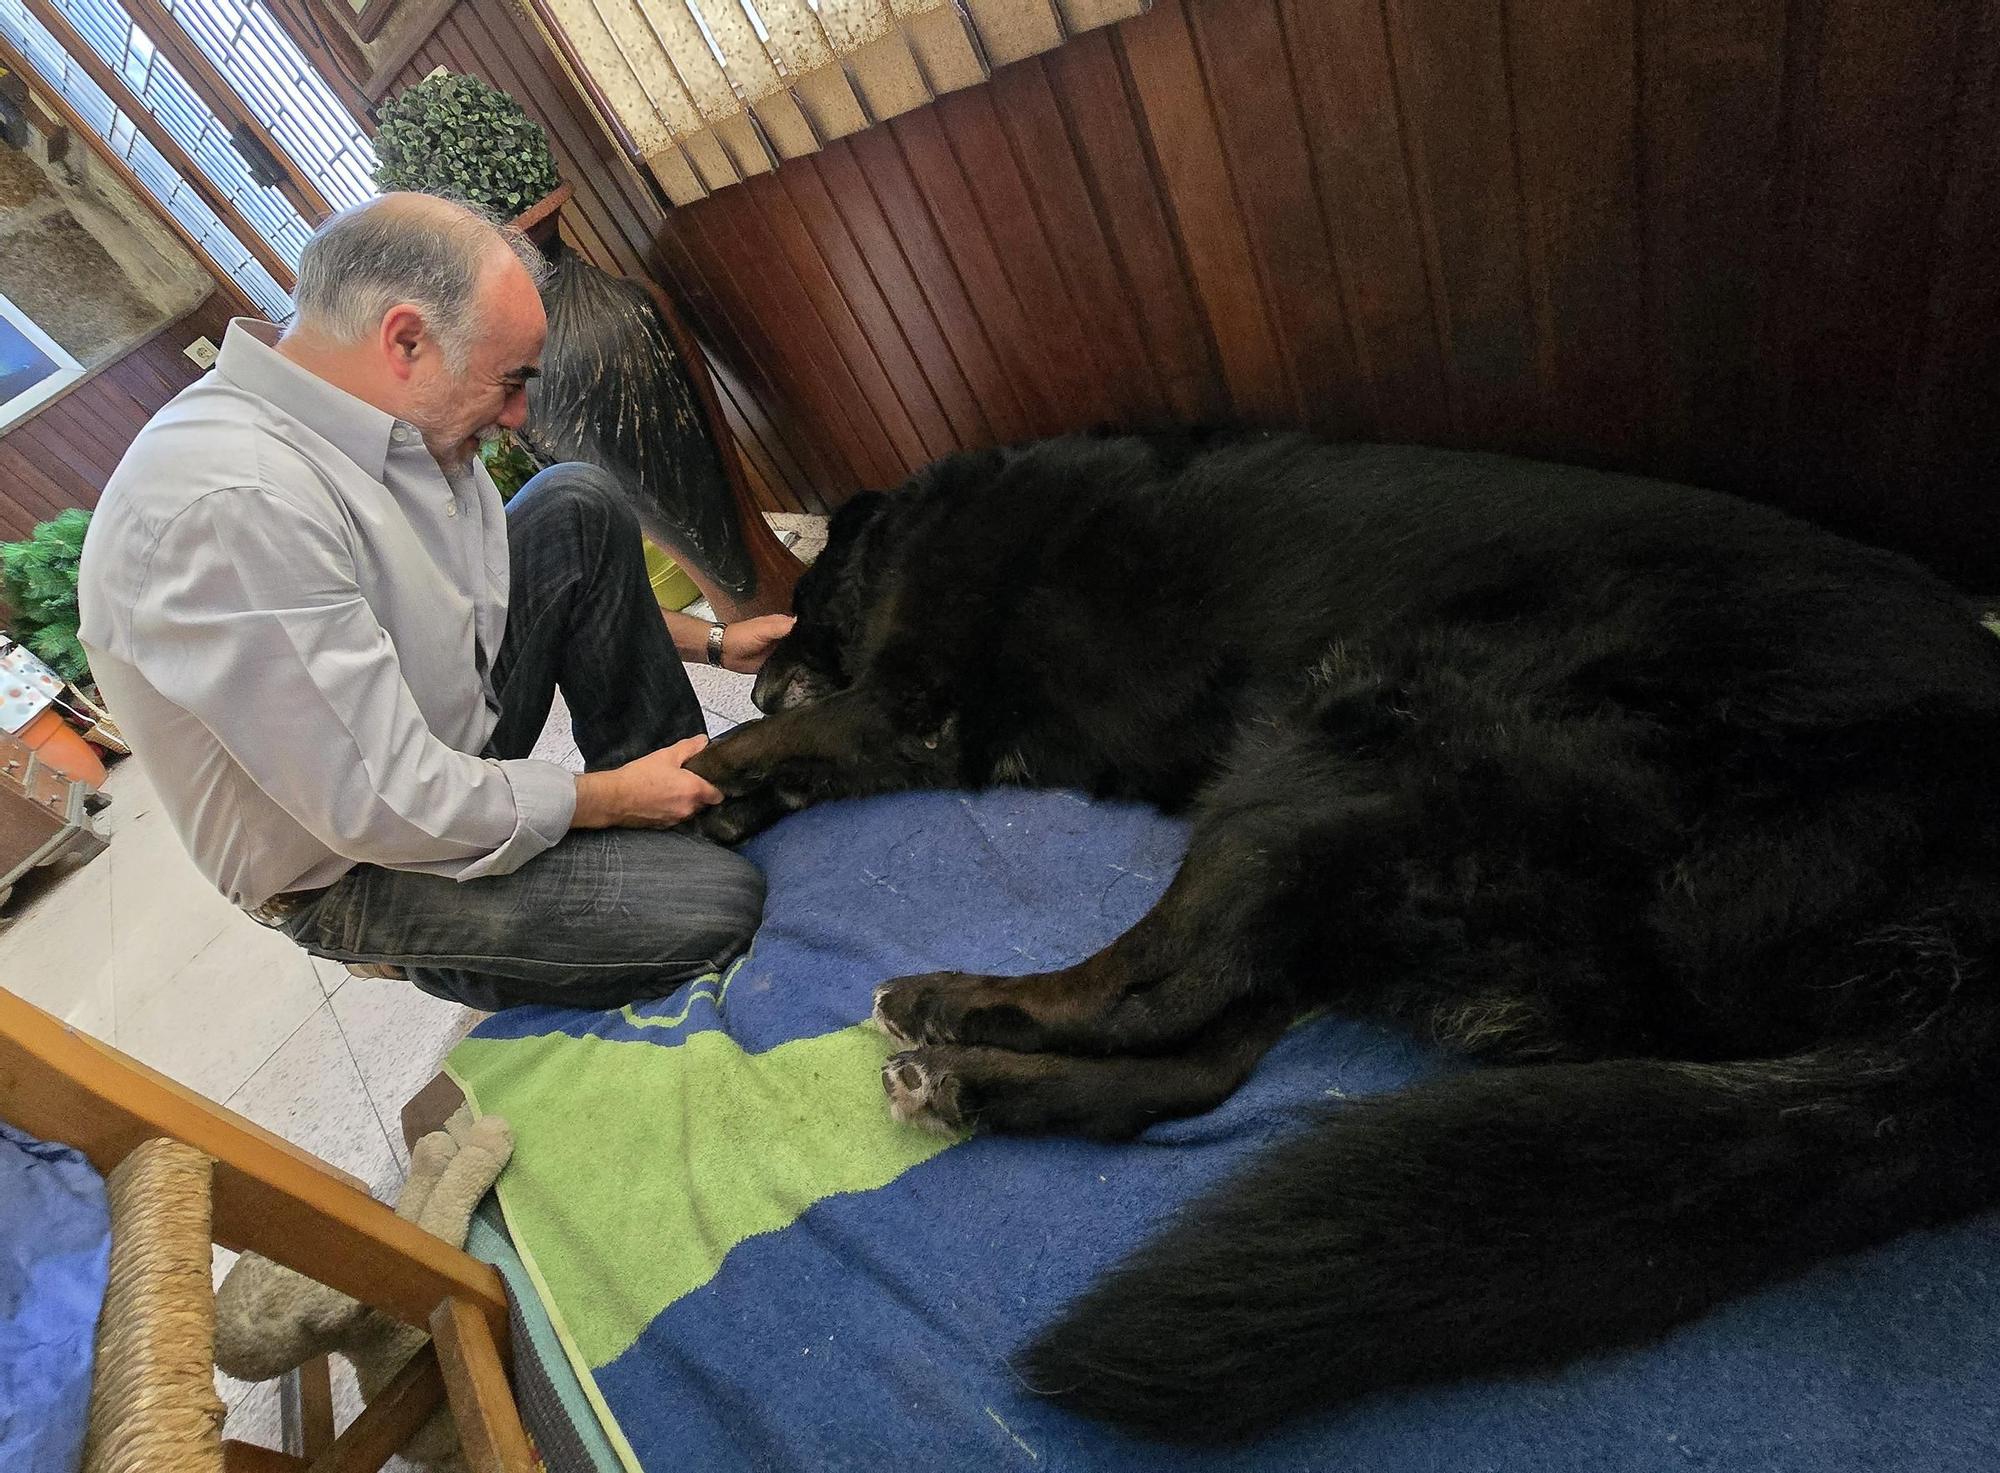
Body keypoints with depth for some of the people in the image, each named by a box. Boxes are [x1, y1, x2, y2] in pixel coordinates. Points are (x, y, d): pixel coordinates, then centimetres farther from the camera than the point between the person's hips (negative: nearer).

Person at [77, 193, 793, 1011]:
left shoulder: (385, 418, -6)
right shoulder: (231, 506, -33)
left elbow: (485, 590, 10)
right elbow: (386, 809, -31)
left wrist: (708, 640, 5)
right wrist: (612, 799, -17)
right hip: (353, 866, -8)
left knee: (579, 507, -3)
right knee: (718, 906, -20)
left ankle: (674, 785, 4)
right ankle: (448, 961, 5)